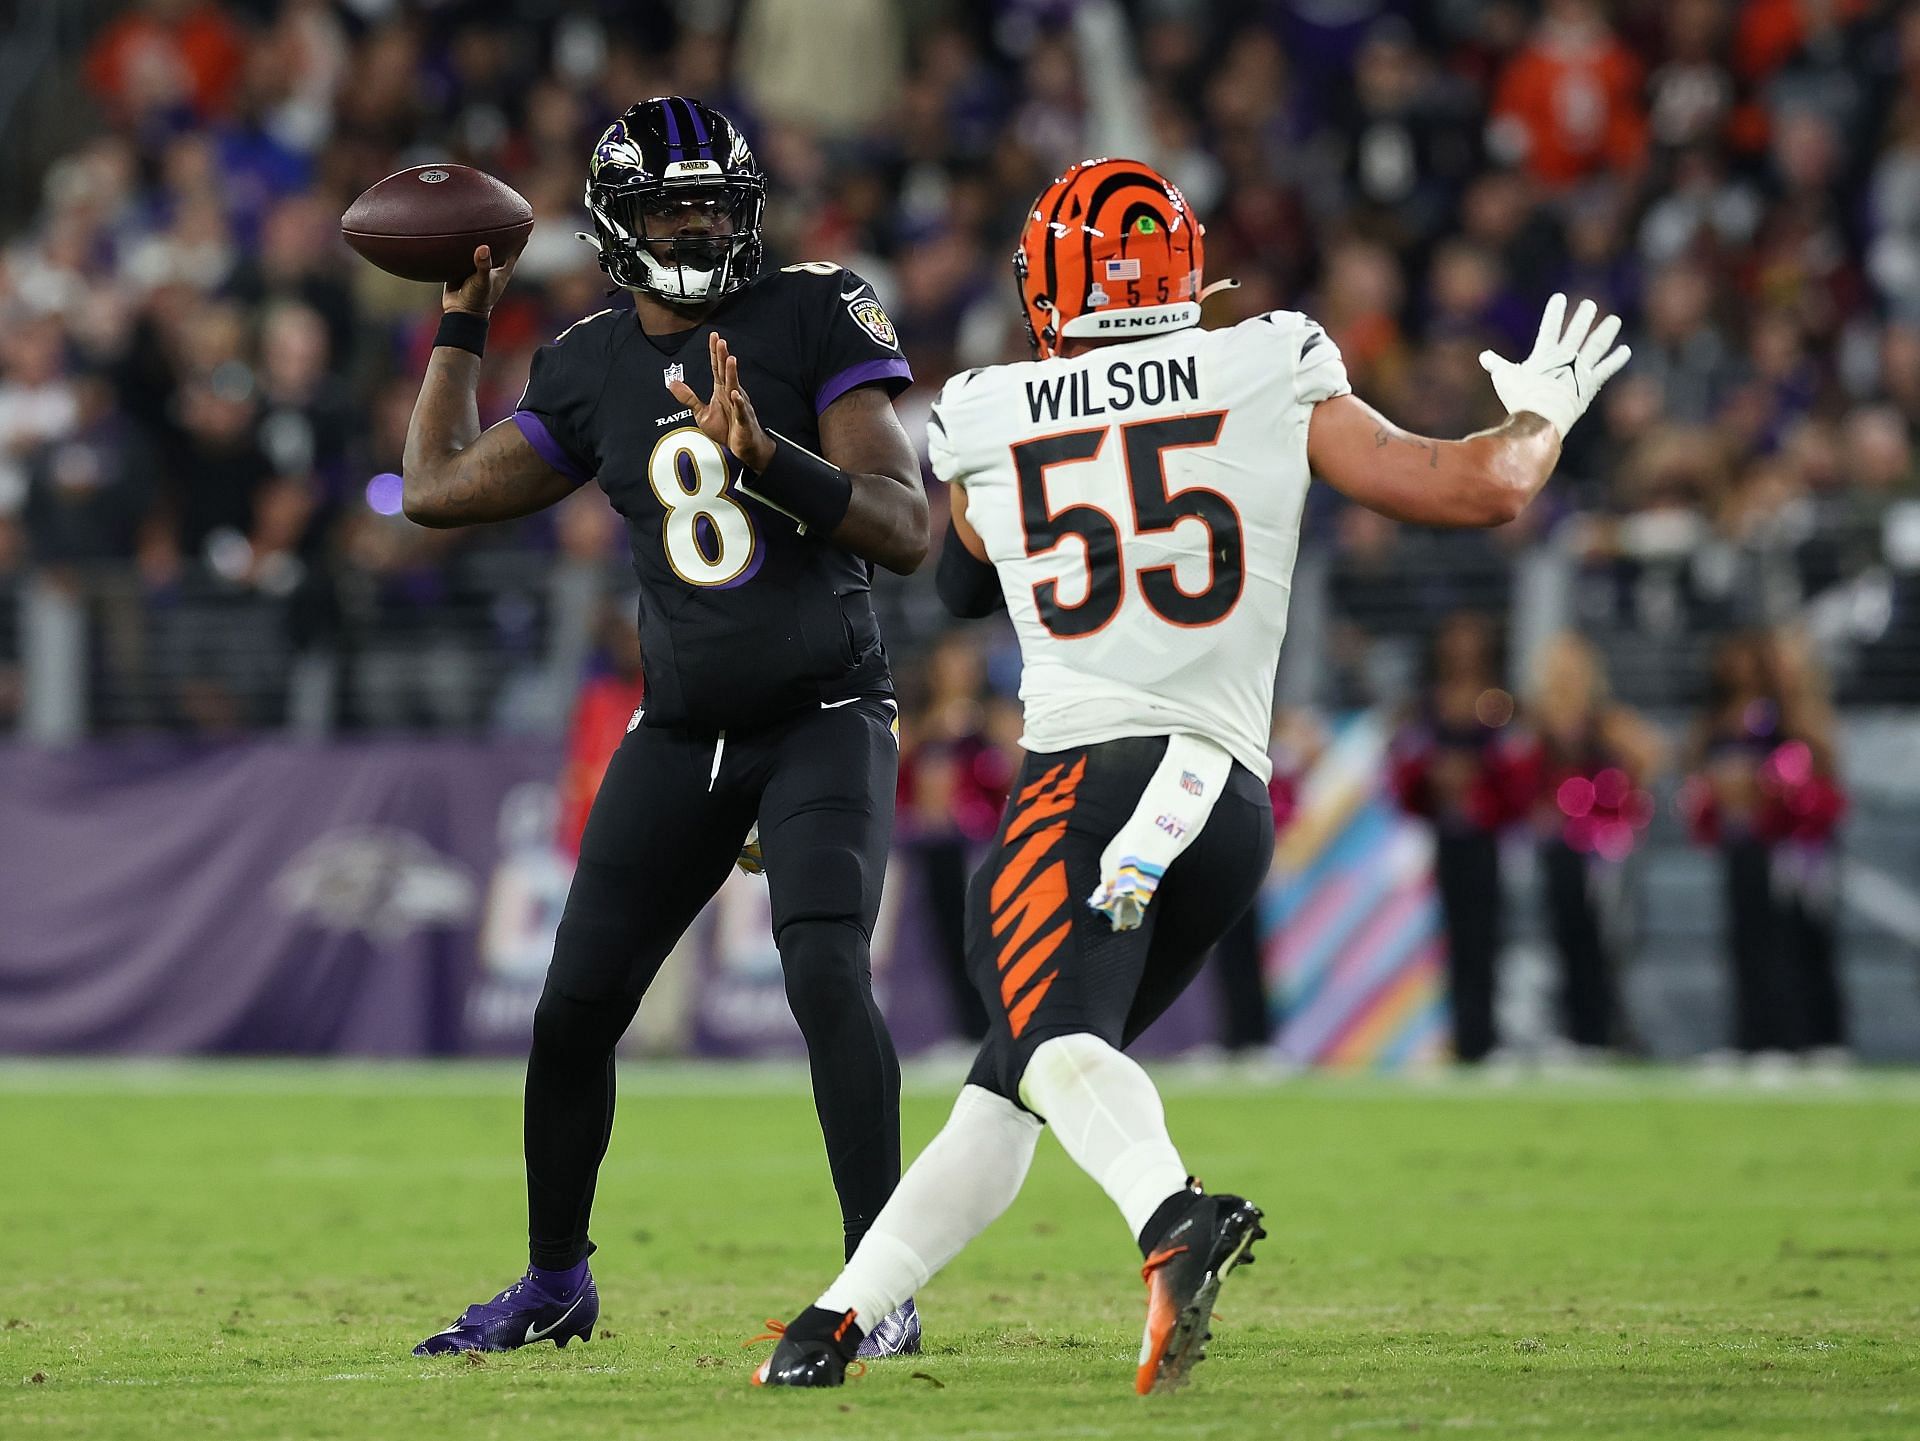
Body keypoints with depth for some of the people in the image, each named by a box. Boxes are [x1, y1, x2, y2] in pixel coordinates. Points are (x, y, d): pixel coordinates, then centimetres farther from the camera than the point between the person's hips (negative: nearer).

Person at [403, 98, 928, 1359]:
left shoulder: (817, 319, -9)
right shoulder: (590, 372, 4)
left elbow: (907, 531, -17)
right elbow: (438, 489, 13)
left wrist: (768, 456, -31)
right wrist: (463, 323, 16)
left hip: (825, 721, -5)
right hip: (682, 735, 5)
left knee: (826, 971, -24)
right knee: (576, 1005, 4)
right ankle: (556, 1280, 24)